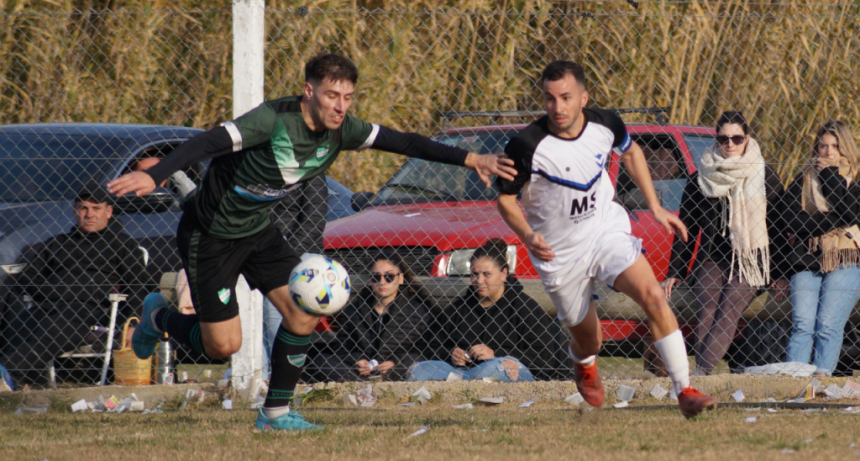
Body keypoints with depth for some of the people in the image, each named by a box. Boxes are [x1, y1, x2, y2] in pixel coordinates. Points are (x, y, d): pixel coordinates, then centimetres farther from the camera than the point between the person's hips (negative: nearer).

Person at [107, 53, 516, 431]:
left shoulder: (340, 131, -9)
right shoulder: (273, 120, -30)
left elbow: (403, 143, -3)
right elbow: (209, 143, -39)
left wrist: (470, 159, -8)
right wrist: (153, 176, -52)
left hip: (257, 229, 7)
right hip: (210, 233, -7)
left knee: (303, 312, -7)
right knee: (223, 344, -5)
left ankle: (276, 413, 8)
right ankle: (159, 317, 26)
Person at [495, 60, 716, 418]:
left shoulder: (604, 125, -11)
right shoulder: (527, 146, -22)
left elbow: (630, 152, 13)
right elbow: (505, 199, -9)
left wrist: (655, 207, 9)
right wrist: (528, 237, -27)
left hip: (607, 230, 1)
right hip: (560, 253, -1)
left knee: (653, 297, -22)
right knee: (587, 340, 11)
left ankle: (684, 391, -18)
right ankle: (584, 367, 51)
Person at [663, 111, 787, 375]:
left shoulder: (765, 178, 5)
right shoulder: (701, 179, 10)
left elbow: (778, 227, 6)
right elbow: (686, 228, 15)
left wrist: (779, 275, 1)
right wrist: (674, 273, 10)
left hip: (749, 262, -3)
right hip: (710, 260, 3)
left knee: (726, 317, -18)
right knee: (705, 317, -14)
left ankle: (700, 373, -30)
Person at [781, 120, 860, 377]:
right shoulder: (804, 179, 15)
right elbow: (789, 217, 4)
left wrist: (831, 175, -3)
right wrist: (832, 222, -5)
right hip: (807, 262, 2)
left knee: (829, 326, -12)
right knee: (802, 325, -10)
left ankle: (822, 376, -16)